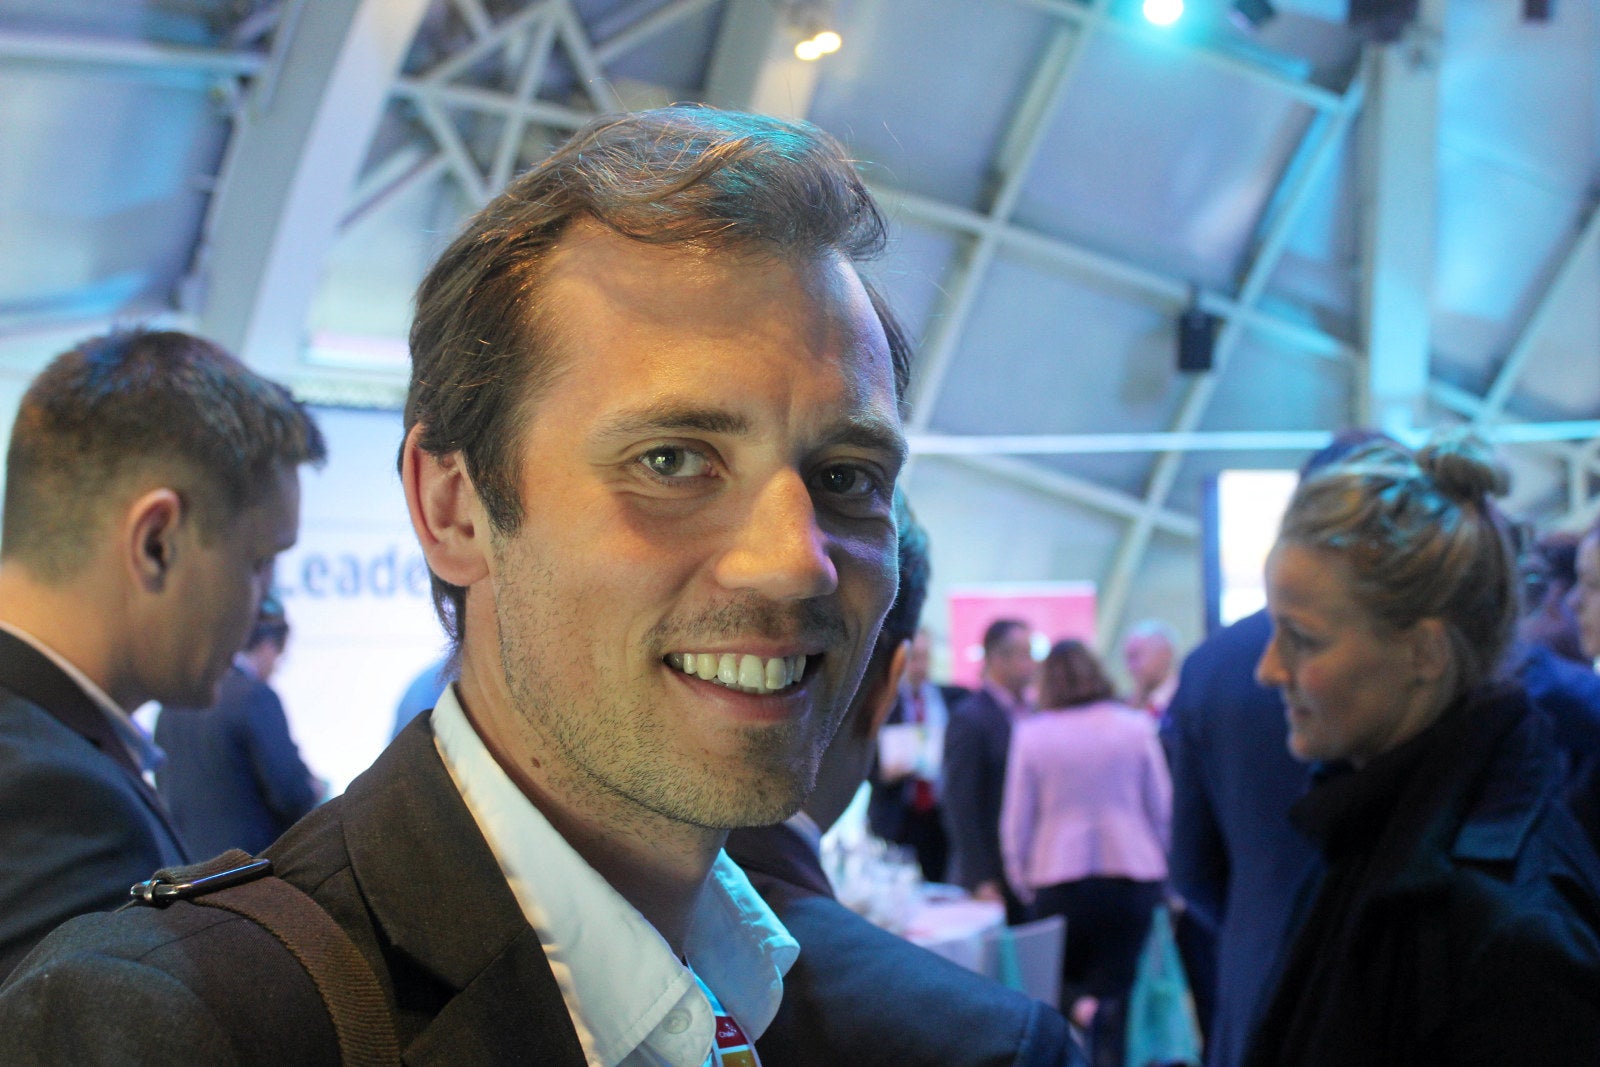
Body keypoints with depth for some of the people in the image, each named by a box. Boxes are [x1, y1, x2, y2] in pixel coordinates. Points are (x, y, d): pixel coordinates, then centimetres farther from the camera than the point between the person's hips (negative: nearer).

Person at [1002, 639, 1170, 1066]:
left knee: (1060, 980, 15)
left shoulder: (1031, 733, -4)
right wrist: (1156, 860, 19)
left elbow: (1016, 821, 0)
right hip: (1133, 875, 1)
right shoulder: (1135, 726, -1)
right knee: (1114, 989, 8)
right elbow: (1162, 806, 5)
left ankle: (1077, 1004, -13)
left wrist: (1022, 882, 12)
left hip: (1059, 880, -1)